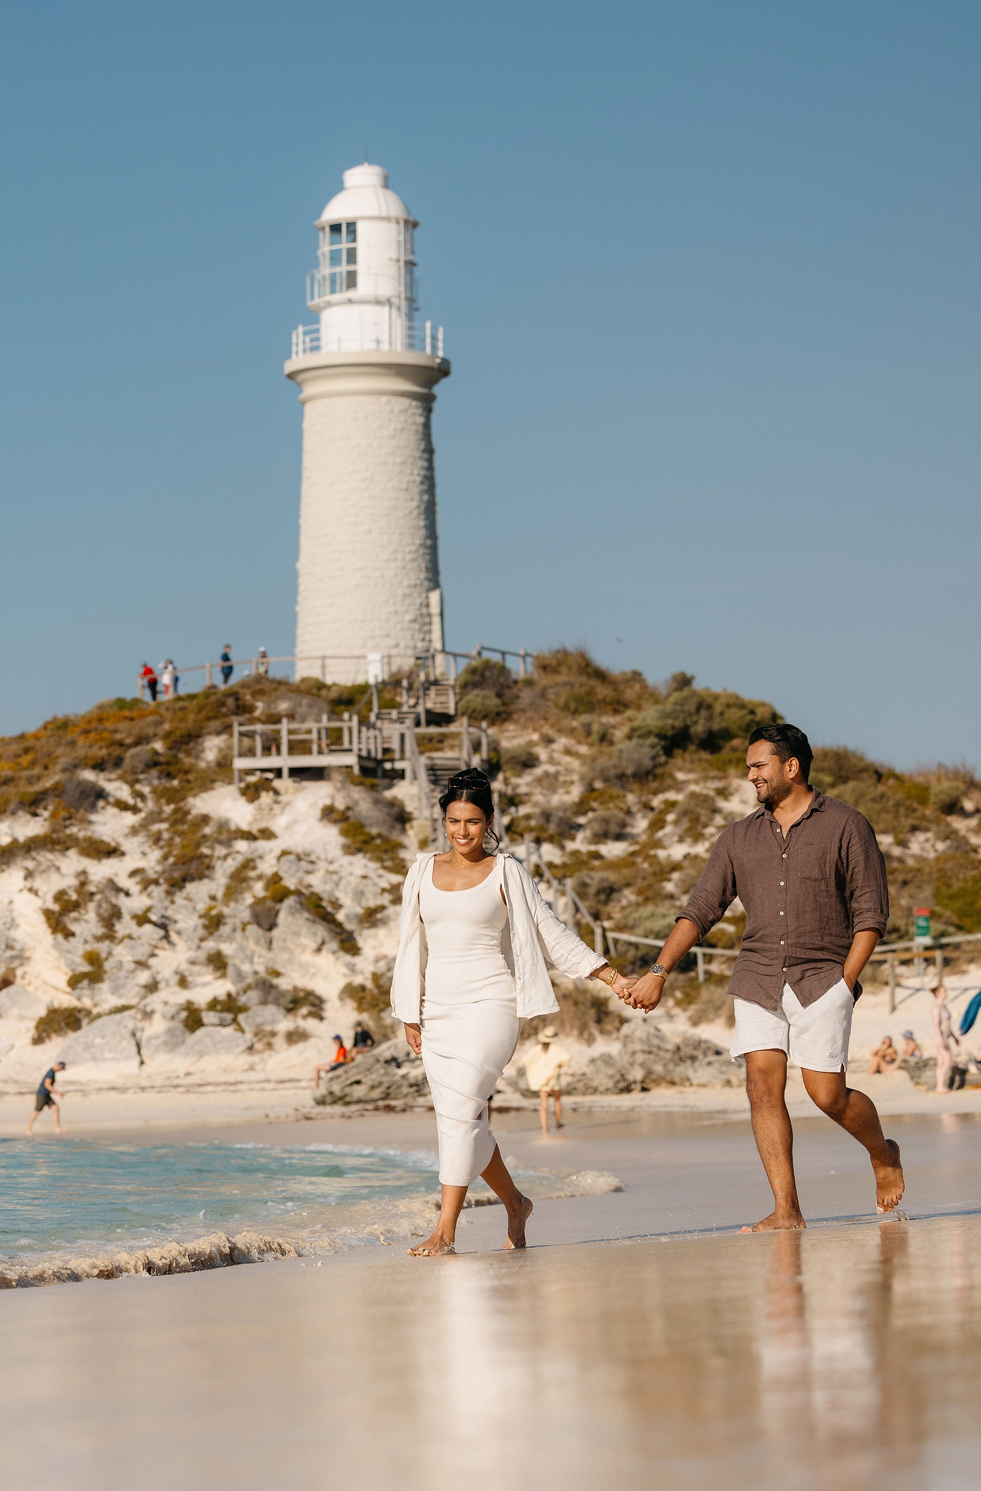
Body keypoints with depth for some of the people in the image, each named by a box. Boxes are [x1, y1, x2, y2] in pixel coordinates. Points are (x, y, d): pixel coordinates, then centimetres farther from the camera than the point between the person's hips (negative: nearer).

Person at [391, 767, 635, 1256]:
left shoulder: (506, 873, 2)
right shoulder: (423, 871, 12)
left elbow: (552, 934, 3)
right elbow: (412, 945, 15)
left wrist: (613, 978, -1)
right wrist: (410, 1015, 11)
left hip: (490, 1004, -5)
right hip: (439, 1011, 5)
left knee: (460, 1109, -19)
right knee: (463, 1122, 6)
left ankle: (445, 1231, -20)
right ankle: (515, 1203, 28)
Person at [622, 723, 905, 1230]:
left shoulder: (846, 826, 1)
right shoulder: (740, 837, 13)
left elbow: (870, 913, -1)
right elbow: (700, 909, 11)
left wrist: (845, 983, -9)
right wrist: (658, 973, 1)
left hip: (822, 977, -4)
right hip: (757, 978, 4)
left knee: (827, 1094, -7)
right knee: (762, 1084, -10)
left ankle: (882, 1153, 24)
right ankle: (786, 1211, -9)